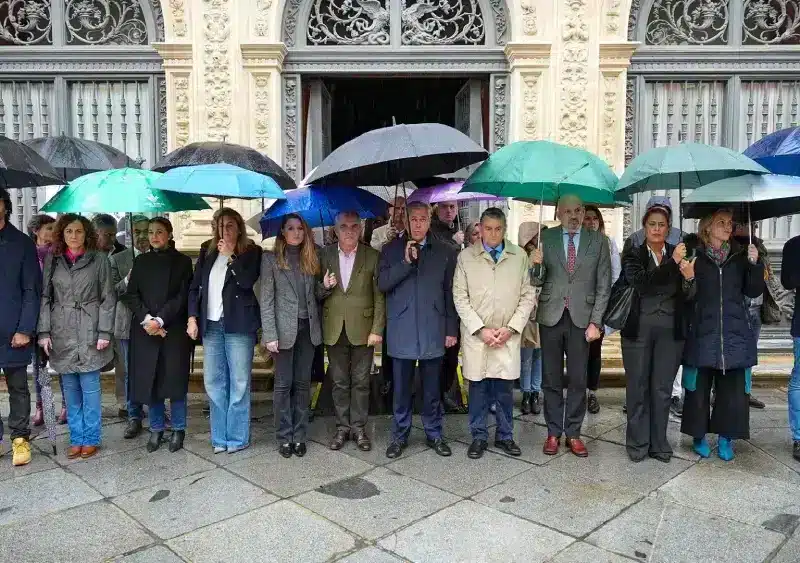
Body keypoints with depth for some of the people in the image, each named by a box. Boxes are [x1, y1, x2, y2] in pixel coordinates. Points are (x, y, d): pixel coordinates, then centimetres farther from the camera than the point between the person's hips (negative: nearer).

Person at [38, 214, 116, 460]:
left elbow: (108, 298, -2)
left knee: (90, 388, 2)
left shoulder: (99, 260, -1)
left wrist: (104, 332, -8)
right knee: (70, 389, 10)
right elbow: (45, 297, 6)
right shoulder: (52, 260, 7)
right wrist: (44, 331, -2)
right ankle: (76, 438, 21)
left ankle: (91, 439, 13)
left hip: (89, 333, -3)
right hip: (62, 334, 3)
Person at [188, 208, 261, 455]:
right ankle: (220, 437, 19)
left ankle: (237, 438, 8)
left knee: (239, 383, -1)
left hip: (238, 325, -5)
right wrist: (193, 317, 5)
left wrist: (231, 256, -12)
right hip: (211, 325, 5)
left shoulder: (251, 252, 1)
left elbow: (247, 282, -14)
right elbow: (195, 287, 14)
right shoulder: (208, 254, 13)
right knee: (214, 382, 9)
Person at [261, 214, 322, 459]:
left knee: (303, 383, 8)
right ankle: (284, 437, 13)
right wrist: (270, 334, -12)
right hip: (284, 329, -3)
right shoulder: (271, 259, 0)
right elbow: (266, 300, -5)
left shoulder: (311, 259, 11)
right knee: (283, 384, 2)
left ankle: (300, 436, 17)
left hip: (307, 328, 4)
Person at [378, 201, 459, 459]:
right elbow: (382, 284, -5)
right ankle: (399, 436, 22)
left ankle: (434, 434, 25)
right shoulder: (391, 250, 5)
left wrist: (452, 329, 3)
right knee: (401, 388, 8)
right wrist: (406, 262, -15)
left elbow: (450, 293, 5)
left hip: (433, 330, 0)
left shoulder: (445, 251, 5)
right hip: (402, 330, 0)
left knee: (432, 388, 10)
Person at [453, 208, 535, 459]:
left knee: (505, 389, 7)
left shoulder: (520, 256, 3)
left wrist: (511, 328, -6)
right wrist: (481, 329, -9)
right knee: (478, 388, 7)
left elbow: (527, 296, 4)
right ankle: (479, 437, 22)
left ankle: (505, 436, 24)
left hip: (508, 335, 1)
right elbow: (460, 297, -1)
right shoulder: (466, 257, 0)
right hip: (476, 335, 0)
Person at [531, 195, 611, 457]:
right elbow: (538, 281, 4)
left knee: (578, 380, 6)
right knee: (551, 379, 7)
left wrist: (595, 321, -5)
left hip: (582, 318, 0)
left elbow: (604, 285, 1)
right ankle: (553, 432, 19)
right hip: (551, 316, 0)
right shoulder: (546, 238, 3)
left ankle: (573, 433, 19)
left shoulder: (598, 241, 3)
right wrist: (537, 265, -18)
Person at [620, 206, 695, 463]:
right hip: (638, 329, -1)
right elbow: (641, 284, -19)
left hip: (670, 331, 2)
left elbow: (688, 296, 2)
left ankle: (659, 443, 21)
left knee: (663, 389, 9)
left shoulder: (679, 254, 5)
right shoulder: (633, 256, -1)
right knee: (638, 387, 6)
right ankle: (638, 442, 18)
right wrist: (672, 262, -24)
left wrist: (689, 278, -19)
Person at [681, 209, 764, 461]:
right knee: (699, 387, 6)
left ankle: (726, 438, 18)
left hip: (734, 333, 2)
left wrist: (754, 264, -8)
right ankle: (699, 436, 20)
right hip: (702, 332, -2)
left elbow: (753, 291, 6)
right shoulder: (693, 252, -1)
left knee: (733, 388, 3)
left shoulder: (740, 254, 8)